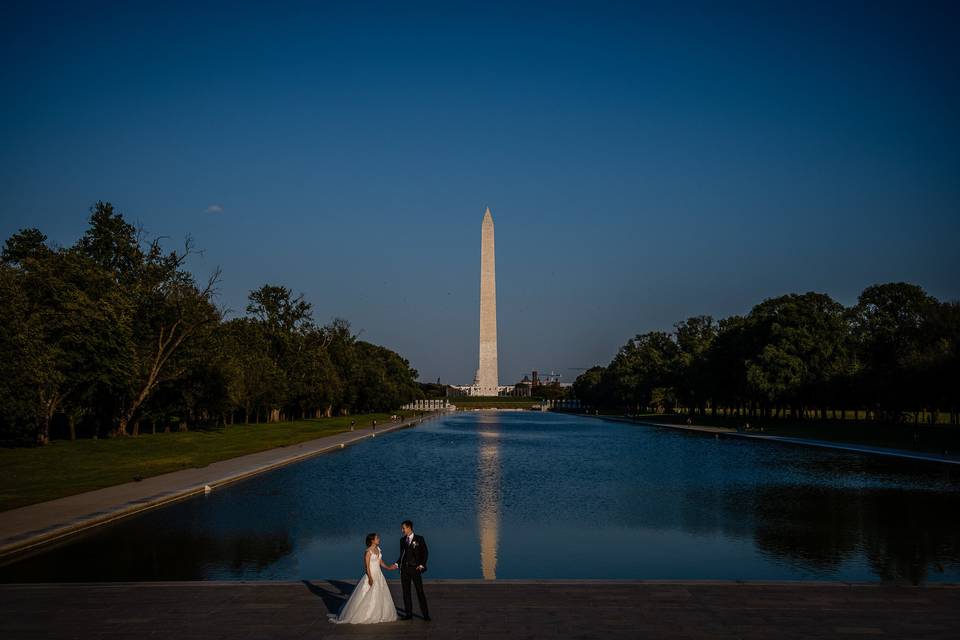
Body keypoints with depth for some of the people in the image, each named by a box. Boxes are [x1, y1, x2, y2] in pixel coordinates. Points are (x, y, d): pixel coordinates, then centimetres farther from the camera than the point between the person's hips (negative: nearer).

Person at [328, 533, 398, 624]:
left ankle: (377, 615, 18)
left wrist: (388, 568, 0)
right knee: (366, 597, -3)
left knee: (380, 595, 9)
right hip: (370, 575, -8)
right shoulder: (368, 551, -14)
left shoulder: (378, 549, 9)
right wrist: (370, 578, -22)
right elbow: (367, 565, -17)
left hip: (378, 575, 8)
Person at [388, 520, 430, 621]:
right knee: (406, 592, 7)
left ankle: (426, 614, -2)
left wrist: (421, 565, -10)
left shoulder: (419, 539, -2)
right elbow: (402, 555, 15)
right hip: (404, 568, 5)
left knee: (420, 592, -6)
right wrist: (396, 564, 2)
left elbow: (425, 553, -2)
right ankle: (408, 614, 14)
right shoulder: (402, 540, 11)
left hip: (415, 568, -5)